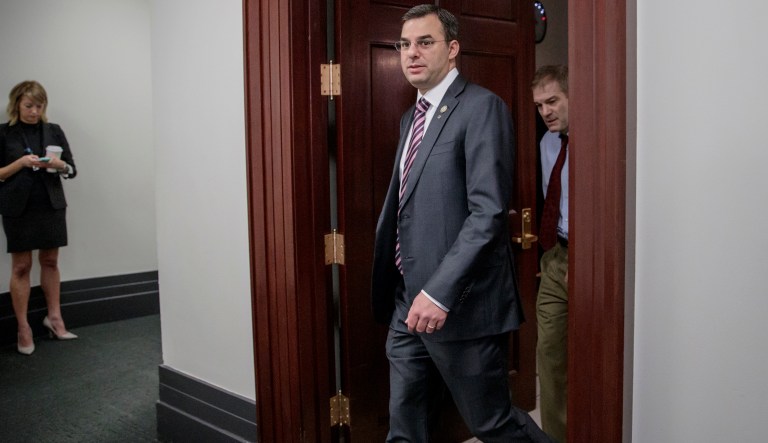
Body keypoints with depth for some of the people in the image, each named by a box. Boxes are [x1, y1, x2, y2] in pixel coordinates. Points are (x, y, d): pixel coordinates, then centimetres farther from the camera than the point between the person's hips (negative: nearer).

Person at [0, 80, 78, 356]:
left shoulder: (54, 131, 5)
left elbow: (72, 170, 5)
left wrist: (58, 165, -16)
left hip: (51, 206, 3)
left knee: (50, 261, 9)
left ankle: (54, 317, 20)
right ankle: (23, 328, 7)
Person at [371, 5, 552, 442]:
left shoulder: (483, 107, -11)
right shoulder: (411, 117, 16)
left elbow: (488, 211, -20)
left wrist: (440, 292, -25)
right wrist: (412, 292, 15)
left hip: (460, 303, -8)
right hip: (408, 300, 8)